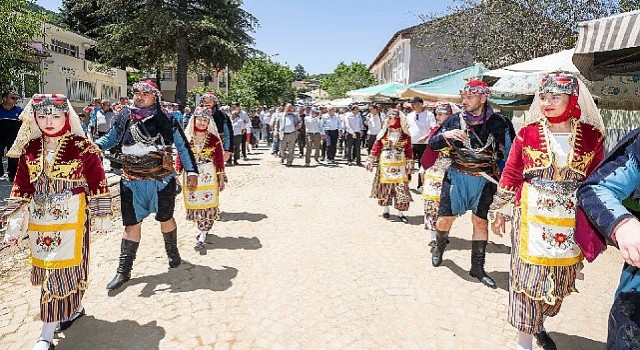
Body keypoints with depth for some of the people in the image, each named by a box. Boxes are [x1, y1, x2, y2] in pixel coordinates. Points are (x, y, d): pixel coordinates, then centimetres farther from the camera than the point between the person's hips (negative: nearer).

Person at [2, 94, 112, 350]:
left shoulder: (82, 147, -8)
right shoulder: (29, 149, 5)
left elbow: (97, 182, -6)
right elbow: (21, 186, 8)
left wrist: (101, 215, -4)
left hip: (71, 219, -5)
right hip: (39, 221, 5)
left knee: (63, 269, -3)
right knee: (47, 269, 15)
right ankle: (74, 308, 37)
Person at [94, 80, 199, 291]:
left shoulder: (166, 121, -3)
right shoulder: (124, 119, 3)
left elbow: (183, 146, 1)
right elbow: (110, 139, 14)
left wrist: (191, 171, -3)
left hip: (162, 180, -1)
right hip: (132, 181, 2)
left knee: (165, 218, 14)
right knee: (131, 223, 5)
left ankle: (173, 253, 40)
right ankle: (123, 271, 15)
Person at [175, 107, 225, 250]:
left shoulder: (214, 139, -2)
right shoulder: (186, 138, 1)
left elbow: (219, 160, 1)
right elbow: (179, 157, 2)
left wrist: (221, 178, 2)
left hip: (209, 176, -2)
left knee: (207, 204, -4)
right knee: (194, 204, 9)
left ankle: (202, 237, 0)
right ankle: (204, 229, 28)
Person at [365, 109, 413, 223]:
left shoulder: (405, 133, 2)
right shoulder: (384, 132, 2)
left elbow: (409, 150, 4)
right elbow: (376, 147, 2)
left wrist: (409, 164, 1)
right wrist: (370, 161, 0)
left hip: (400, 164, 0)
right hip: (385, 163, 1)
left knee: (401, 187, -4)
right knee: (385, 185, 6)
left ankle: (400, 213, 3)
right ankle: (385, 209, 22)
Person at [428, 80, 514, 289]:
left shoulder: (497, 123, -5)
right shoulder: (455, 120, -1)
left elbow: (510, 153, 1)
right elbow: (432, 144, 3)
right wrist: (445, 135, -17)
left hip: (484, 180, 0)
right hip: (456, 176, 1)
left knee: (480, 222, 6)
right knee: (445, 218, 2)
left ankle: (477, 267, 20)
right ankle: (440, 246, 34)